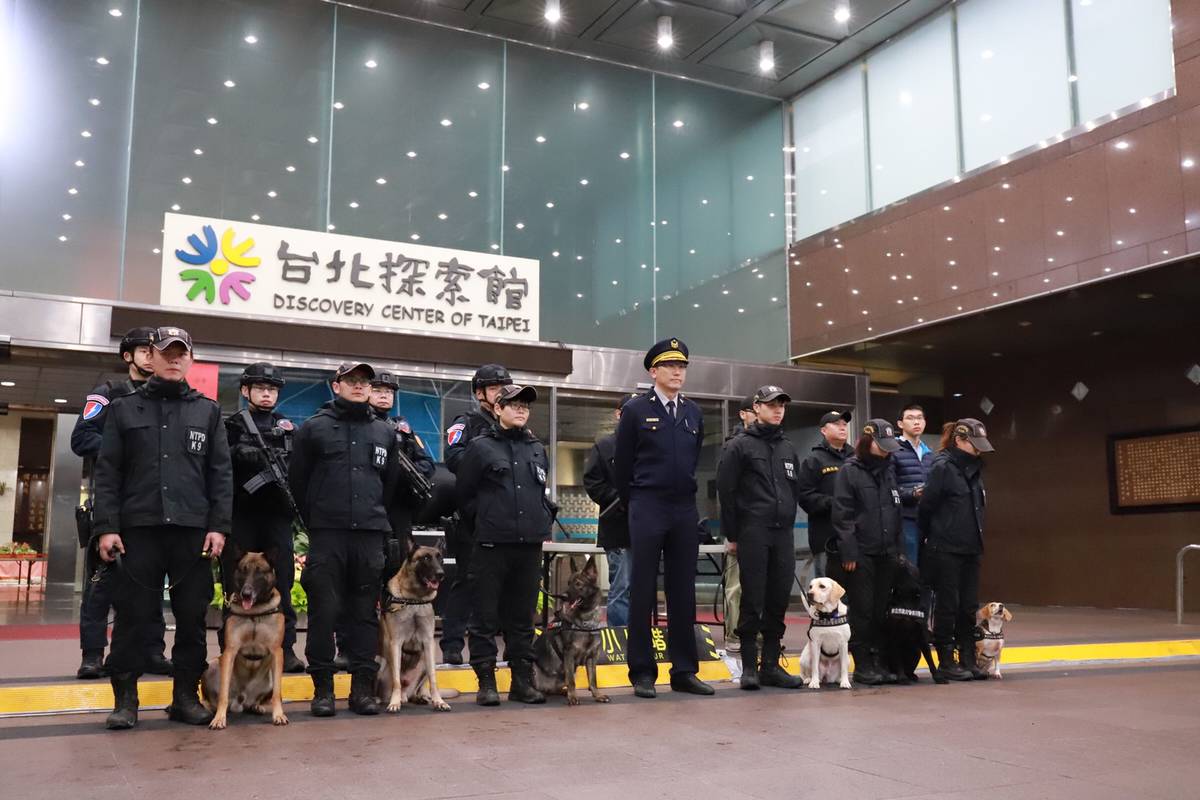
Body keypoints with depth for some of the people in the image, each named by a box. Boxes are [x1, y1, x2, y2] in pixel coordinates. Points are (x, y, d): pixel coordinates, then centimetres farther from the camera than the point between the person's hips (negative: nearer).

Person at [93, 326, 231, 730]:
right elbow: (108, 472, 5)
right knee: (133, 616, 1)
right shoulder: (124, 408, 11)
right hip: (138, 529, -1)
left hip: (194, 530, 1)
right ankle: (125, 699, 12)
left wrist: (219, 526, -2)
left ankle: (185, 696, 14)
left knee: (192, 617, 4)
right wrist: (106, 526, -5)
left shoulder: (208, 411, 12)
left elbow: (221, 473, 7)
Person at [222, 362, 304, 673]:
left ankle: (285, 648, 5)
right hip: (240, 516, -2)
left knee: (281, 584, 1)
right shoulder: (231, 426, 8)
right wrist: (240, 453, -18)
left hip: (277, 516, 2)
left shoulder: (288, 427, 16)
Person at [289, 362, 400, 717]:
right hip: (326, 534, -2)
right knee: (324, 611, -2)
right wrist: (314, 521, 9)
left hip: (370, 534, 3)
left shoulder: (385, 432, 14)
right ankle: (322, 687, 8)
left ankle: (363, 686, 11)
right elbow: (297, 480, 6)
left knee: (365, 611, 5)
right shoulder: (314, 427, 4)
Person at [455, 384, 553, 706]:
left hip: (530, 546, 5)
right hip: (491, 545, -4)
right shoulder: (481, 446, 0)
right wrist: (486, 518, 3)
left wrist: (544, 519, 12)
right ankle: (486, 682, 8)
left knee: (523, 617, 10)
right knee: (485, 616, 1)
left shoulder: (537, 449, 16)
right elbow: (463, 493, 1)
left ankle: (523, 681, 16)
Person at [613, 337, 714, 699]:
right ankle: (642, 673, 7)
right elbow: (622, 465, 3)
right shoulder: (635, 410, -2)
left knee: (683, 593, 7)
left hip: (685, 510, 4)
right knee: (643, 592, 0)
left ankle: (684, 671, 14)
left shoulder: (694, 413, 10)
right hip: (647, 510, -4)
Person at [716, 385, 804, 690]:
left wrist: (789, 525, 12)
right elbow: (725, 491, -4)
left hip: (783, 534, 5)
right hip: (752, 533, -5)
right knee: (752, 602, -2)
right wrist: (732, 535, -6)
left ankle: (771, 665, 13)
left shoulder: (788, 448, 16)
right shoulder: (740, 446, -1)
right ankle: (749, 666, 5)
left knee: (778, 602, 5)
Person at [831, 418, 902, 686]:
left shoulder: (889, 470, 13)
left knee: (882, 610, 7)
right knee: (862, 611, -1)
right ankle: (862, 666, 6)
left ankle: (879, 662, 15)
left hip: (886, 553, 5)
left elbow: (896, 511, 19)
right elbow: (842, 514, -9)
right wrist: (848, 551, -14)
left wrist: (897, 548, 12)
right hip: (861, 553, -5)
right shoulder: (849, 470, -4)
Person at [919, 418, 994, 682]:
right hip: (945, 551, -7)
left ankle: (968, 660, 17)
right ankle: (946, 662, 11)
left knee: (969, 607, 9)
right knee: (947, 606, 1)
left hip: (970, 549, 7)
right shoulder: (942, 467, -12)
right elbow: (925, 508, -10)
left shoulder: (973, 468, 11)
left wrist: (976, 539, 12)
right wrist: (931, 536, 2)